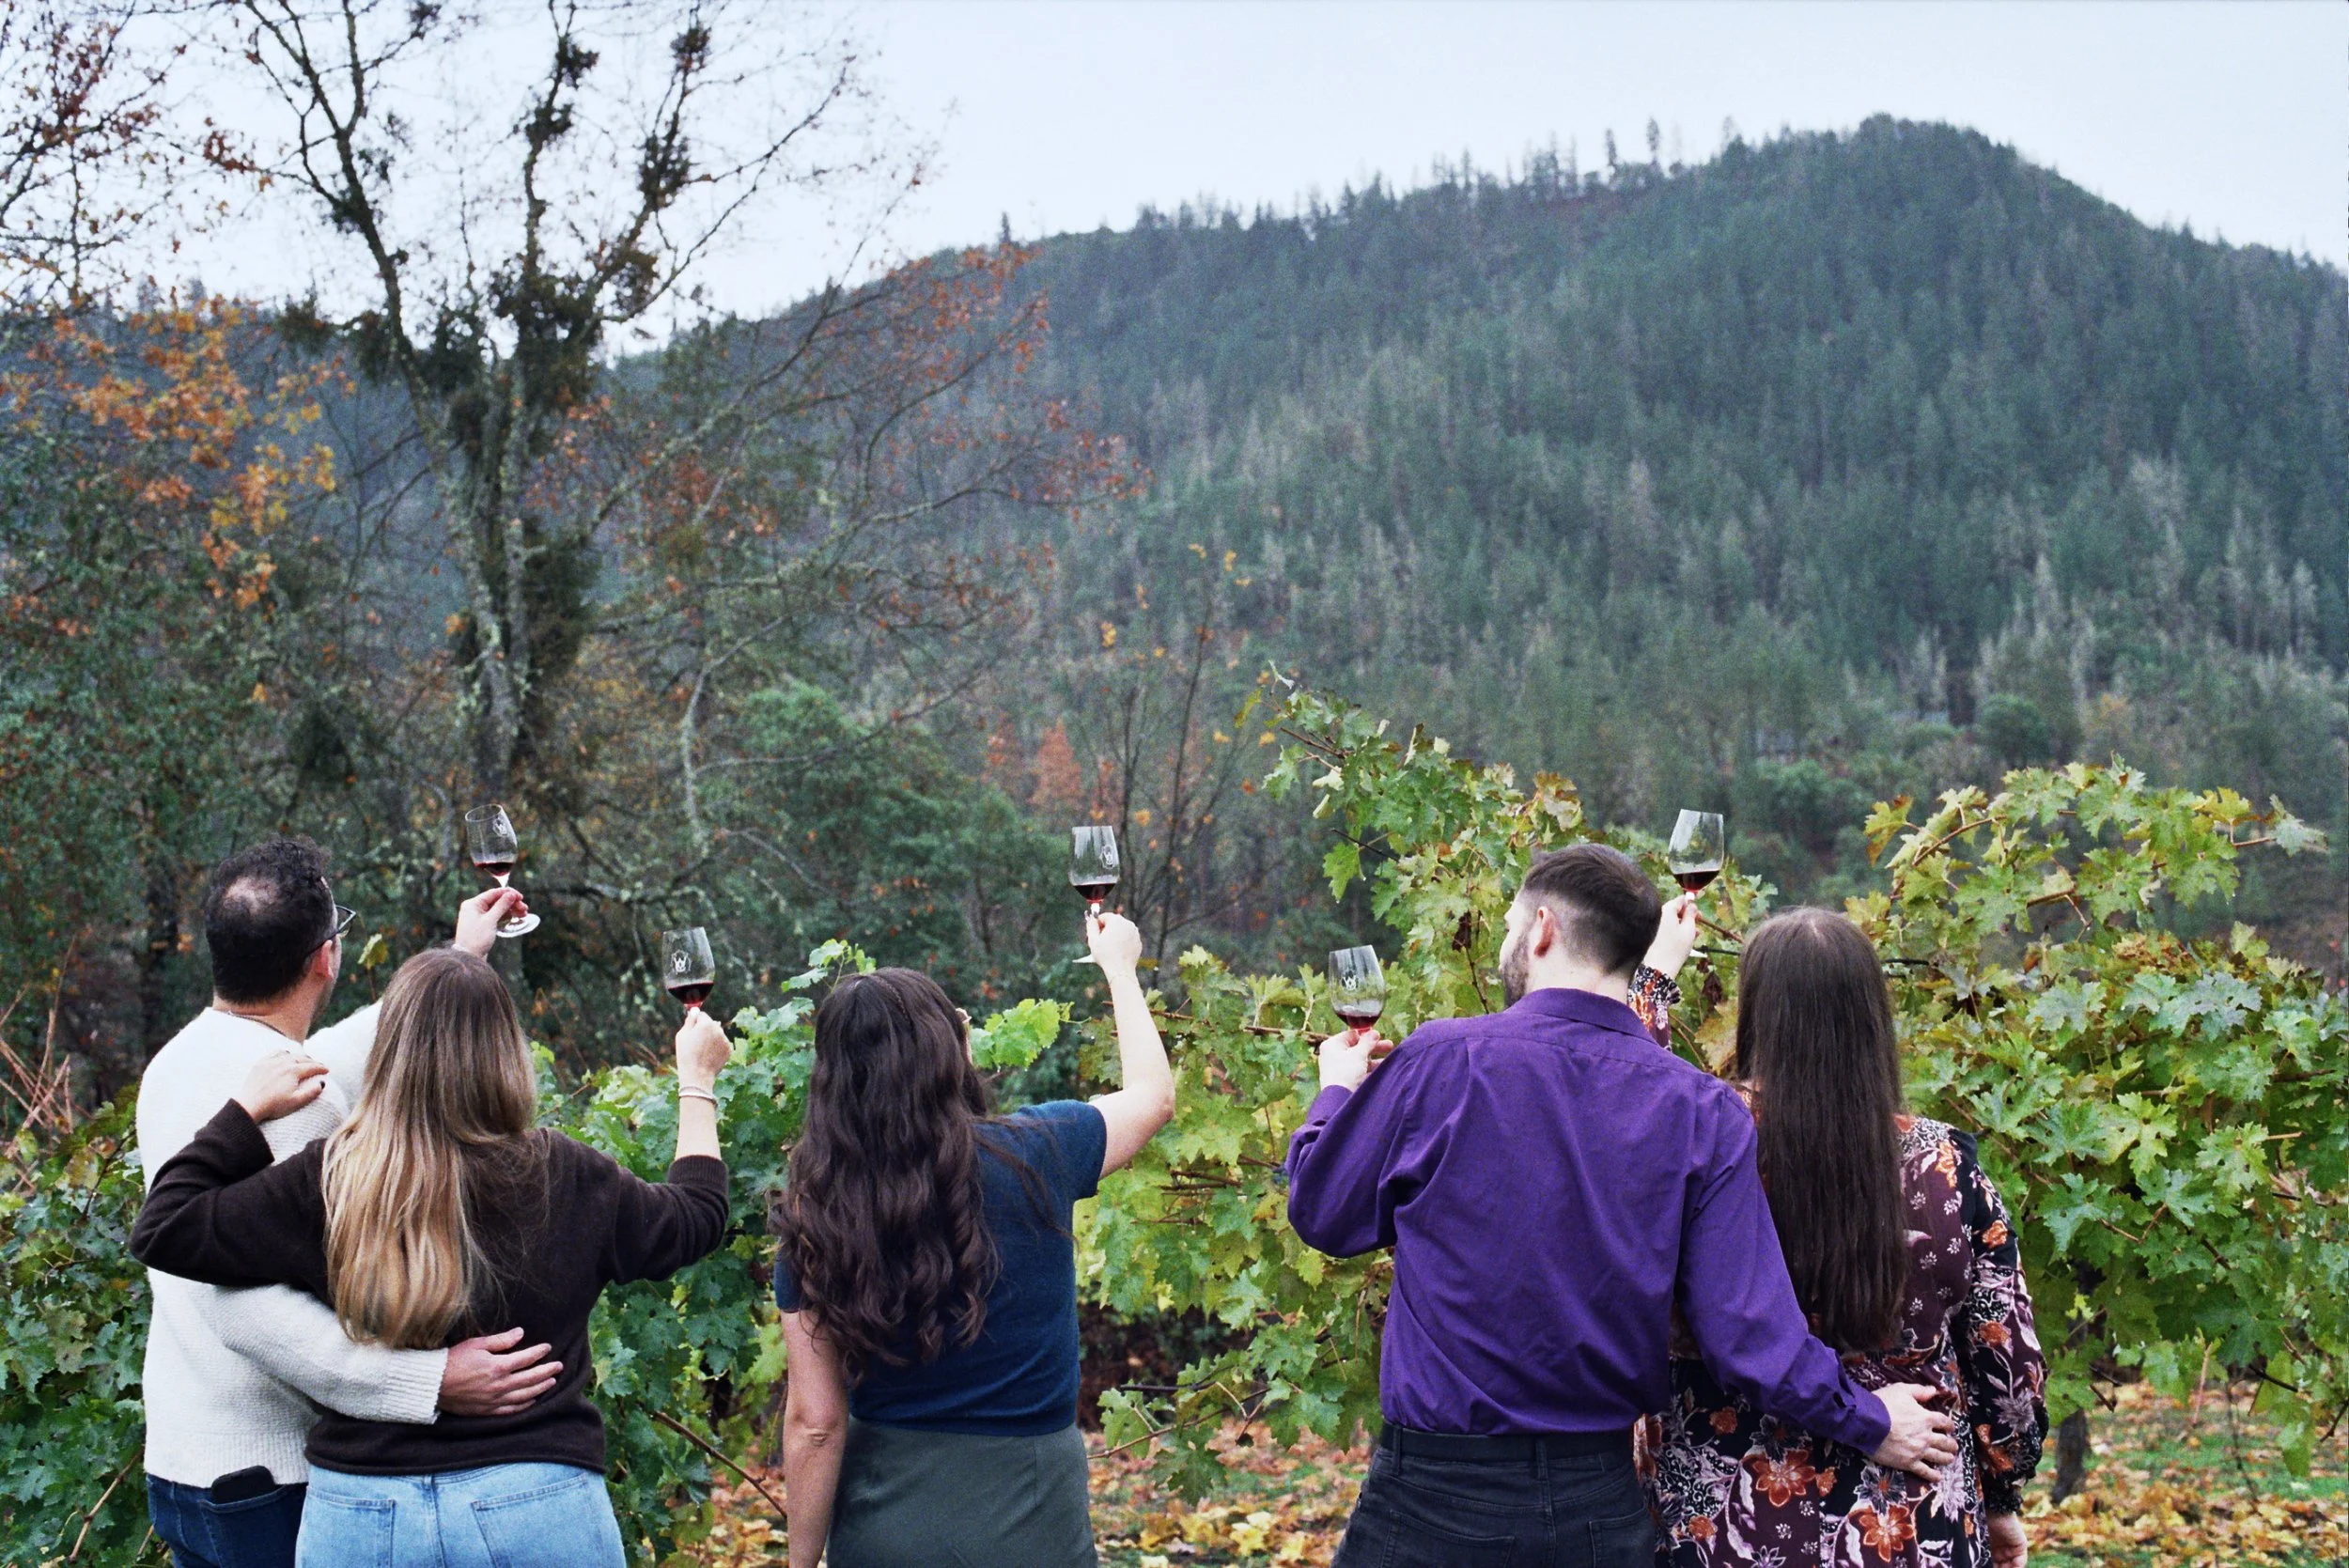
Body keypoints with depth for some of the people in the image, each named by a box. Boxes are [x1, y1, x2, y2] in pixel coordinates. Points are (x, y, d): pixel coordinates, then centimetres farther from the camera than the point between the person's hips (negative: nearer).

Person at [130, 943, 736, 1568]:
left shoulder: (326, 1186, -11)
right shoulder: (567, 1181, -8)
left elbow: (163, 1230, -3)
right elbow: (696, 1216, 10)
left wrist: (246, 1111, 4)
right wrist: (696, 1083, 24)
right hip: (543, 1511, 1)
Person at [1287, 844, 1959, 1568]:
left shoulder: (1440, 1061, -12)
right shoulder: (1704, 1113, -5)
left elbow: (1323, 1214, 1)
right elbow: (1746, 1335, -7)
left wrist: (1337, 1091, 21)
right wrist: (1869, 1420, 11)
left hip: (1436, 1500, -2)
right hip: (1604, 1507, 3)